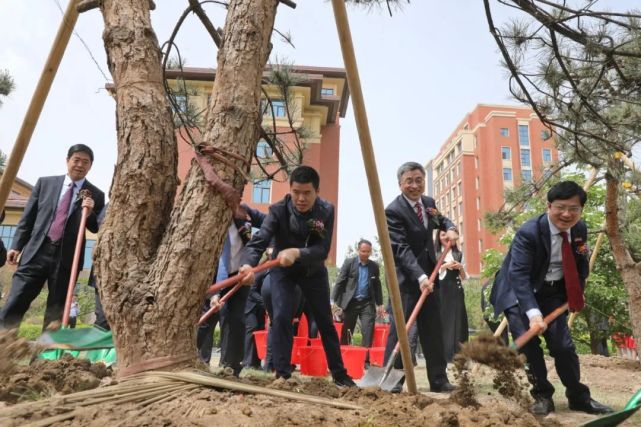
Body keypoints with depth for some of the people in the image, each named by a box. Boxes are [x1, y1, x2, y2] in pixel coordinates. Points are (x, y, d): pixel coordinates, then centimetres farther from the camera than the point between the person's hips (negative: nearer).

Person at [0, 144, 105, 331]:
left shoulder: (96, 195, 5)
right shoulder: (45, 183, 11)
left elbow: (97, 229, 7)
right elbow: (27, 217, 12)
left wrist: (90, 212, -12)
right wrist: (16, 245, 6)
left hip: (67, 258, -1)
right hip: (36, 252, 1)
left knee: (56, 311, 6)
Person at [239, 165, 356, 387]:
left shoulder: (326, 211, -22)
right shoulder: (278, 210, -24)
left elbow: (323, 250, -29)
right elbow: (259, 240, -36)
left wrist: (297, 253, -48)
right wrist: (248, 264, -56)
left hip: (313, 270, 1)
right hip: (282, 270, -1)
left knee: (325, 321, 9)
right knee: (281, 317, -16)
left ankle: (339, 374, 23)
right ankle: (282, 375, -2)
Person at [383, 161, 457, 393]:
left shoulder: (428, 202, 6)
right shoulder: (393, 211, -17)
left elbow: (440, 220, 26)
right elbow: (401, 249, -25)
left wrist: (450, 228, 1)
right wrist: (420, 276, -35)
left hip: (428, 273, 7)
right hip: (406, 277, -7)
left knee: (433, 328, 11)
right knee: (400, 326, -6)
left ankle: (438, 380, 20)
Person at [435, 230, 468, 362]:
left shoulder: (458, 254, 14)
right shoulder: (435, 254, 4)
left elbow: (463, 277, 17)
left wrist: (461, 267, -2)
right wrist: (444, 266, -13)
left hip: (456, 291, 3)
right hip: (441, 291, -3)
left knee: (457, 320, 0)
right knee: (442, 321, -5)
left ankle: (458, 354, 4)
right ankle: (444, 354, 0)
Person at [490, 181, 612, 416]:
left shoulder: (580, 229, -5)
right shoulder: (528, 232, -26)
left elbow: (581, 265, 15)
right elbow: (518, 275, -34)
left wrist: (576, 294, 7)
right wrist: (533, 313, -43)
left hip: (553, 292, 5)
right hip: (519, 293, -4)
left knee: (563, 344, 1)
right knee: (528, 342, -15)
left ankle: (579, 397, 21)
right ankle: (542, 395, 6)